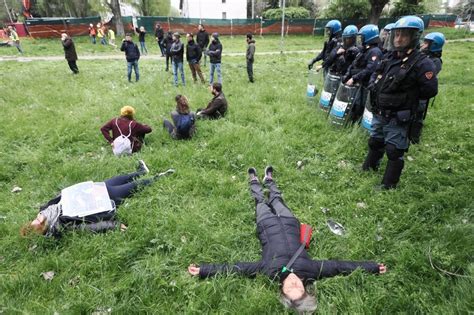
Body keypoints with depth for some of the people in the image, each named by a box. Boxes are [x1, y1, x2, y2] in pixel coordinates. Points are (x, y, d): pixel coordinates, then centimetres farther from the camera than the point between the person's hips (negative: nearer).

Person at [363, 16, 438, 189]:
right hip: (379, 114, 7)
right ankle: (368, 168, 43)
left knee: (394, 151, 4)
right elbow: (376, 74, 23)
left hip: (398, 118, -7)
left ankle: (388, 184, 18)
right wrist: (374, 86, 5)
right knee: (375, 142, 22)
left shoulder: (422, 63, -16)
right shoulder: (389, 58, 6)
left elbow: (430, 90, -16)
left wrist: (407, 96, -7)